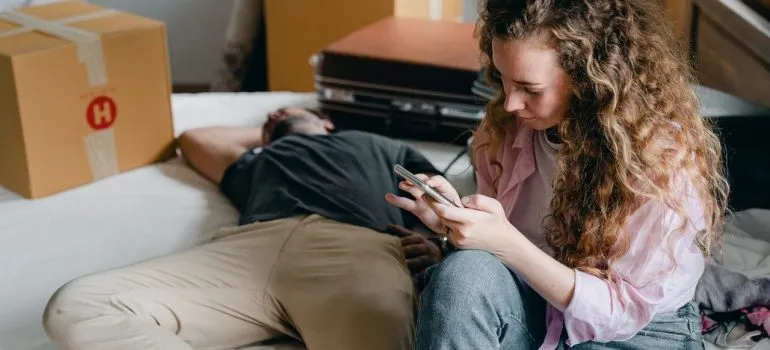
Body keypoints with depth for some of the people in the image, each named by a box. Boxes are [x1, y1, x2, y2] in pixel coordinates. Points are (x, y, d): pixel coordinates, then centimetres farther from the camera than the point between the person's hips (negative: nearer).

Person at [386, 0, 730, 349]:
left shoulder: (667, 158, -20)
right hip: (538, 308, 4)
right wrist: (456, 220, -16)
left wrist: (508, 244, -28)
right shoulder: (507, 126, -6)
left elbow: (625, 310, -17)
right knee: (464, 273, -28)